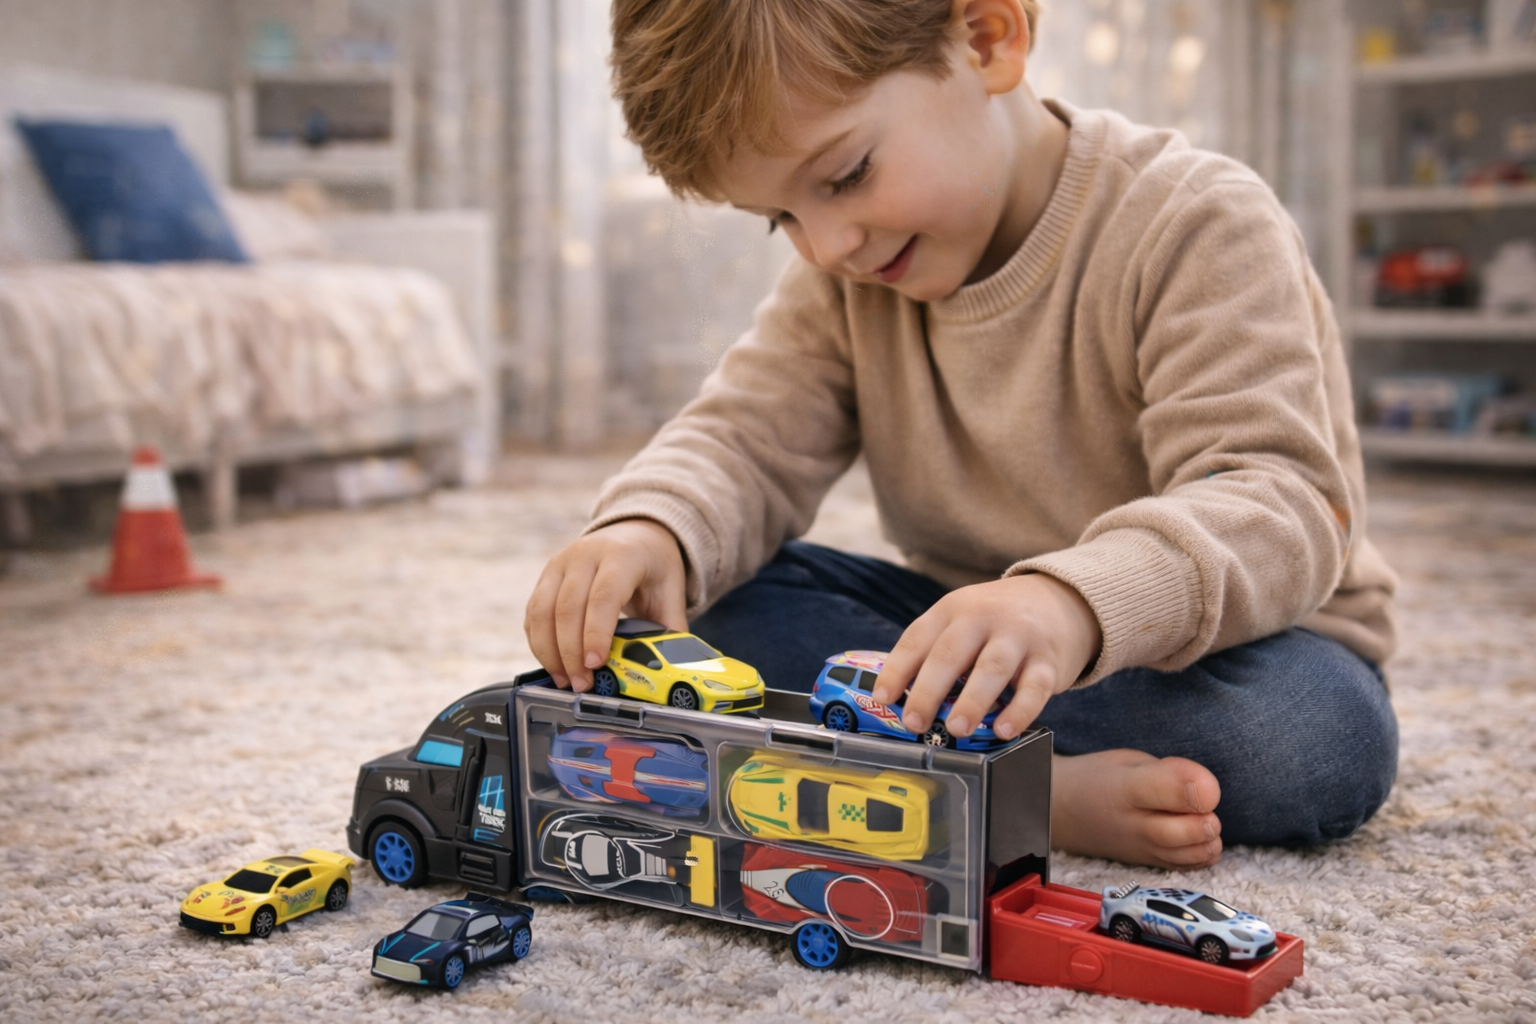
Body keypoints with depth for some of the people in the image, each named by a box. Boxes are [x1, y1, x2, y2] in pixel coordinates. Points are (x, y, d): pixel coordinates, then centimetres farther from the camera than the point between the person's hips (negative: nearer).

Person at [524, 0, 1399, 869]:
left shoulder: (1196, 227, -20)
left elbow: (1279, 502, -31)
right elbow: (750, 440, -6)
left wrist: (1075, 604, -52)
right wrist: (654, 528, -31)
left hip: (1208, 644, -4)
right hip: (969, 635, 5)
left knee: (1322, 736, -36)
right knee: (726, 604, -17)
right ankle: (1051, 788, -30)